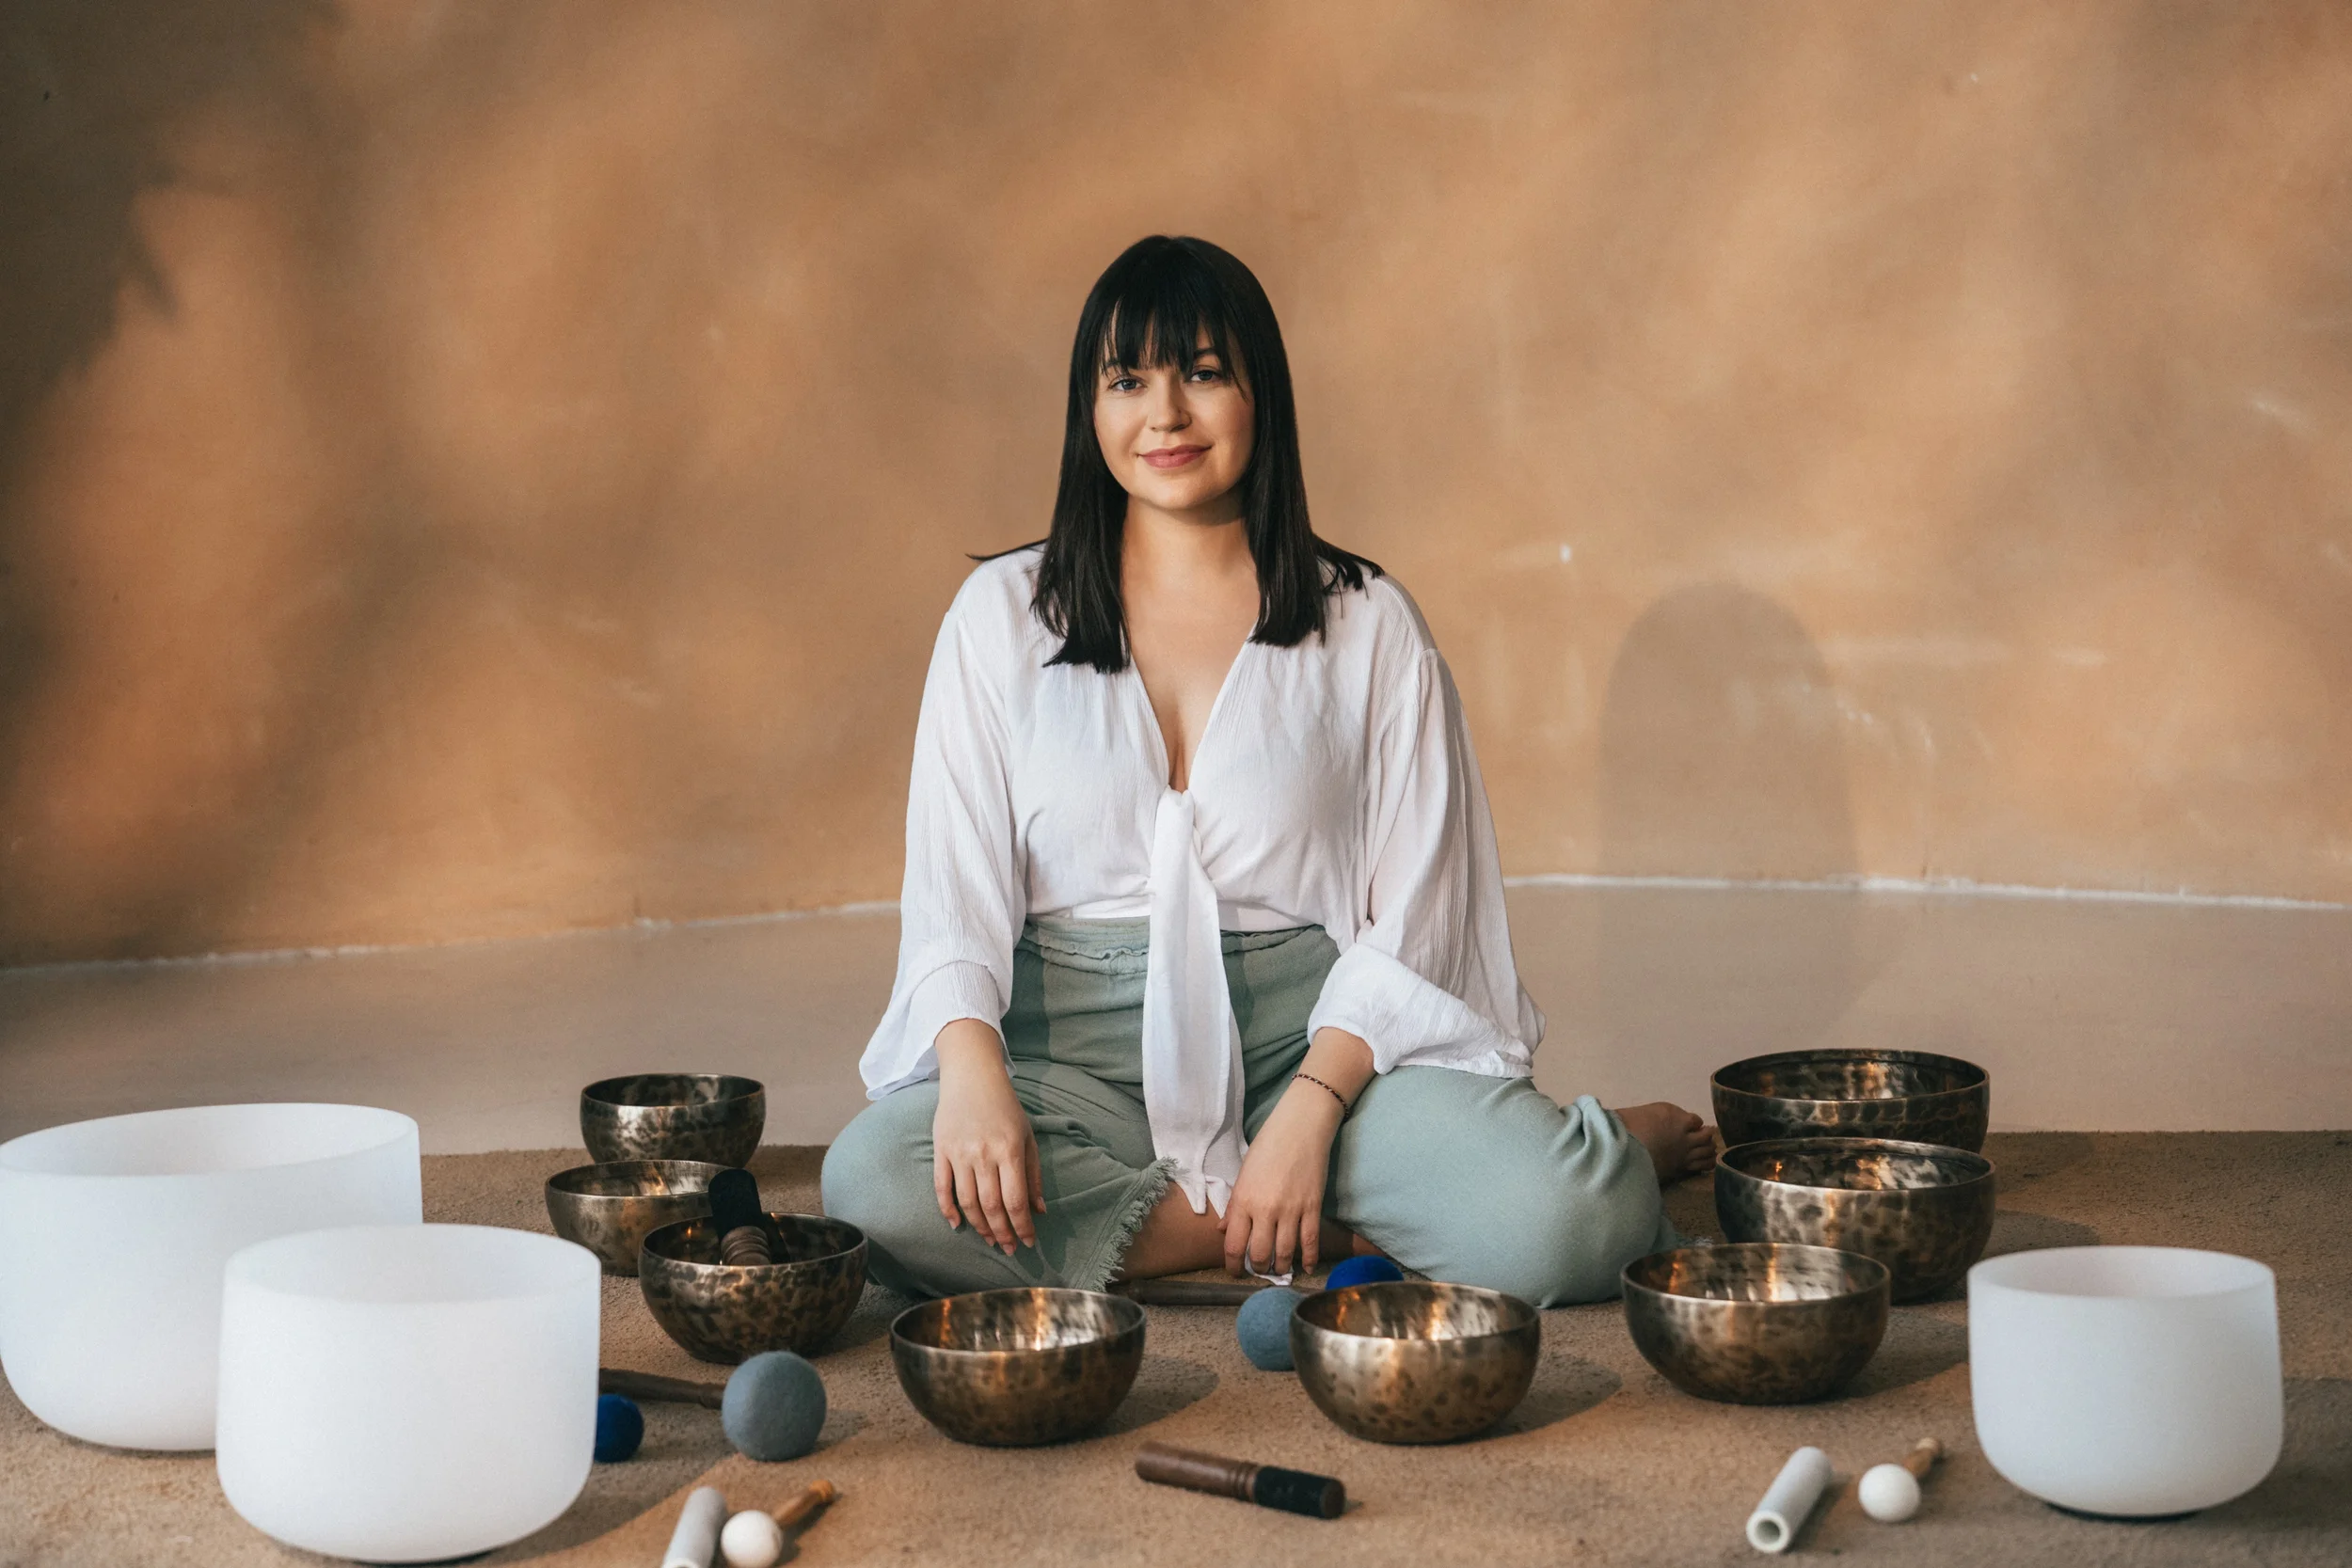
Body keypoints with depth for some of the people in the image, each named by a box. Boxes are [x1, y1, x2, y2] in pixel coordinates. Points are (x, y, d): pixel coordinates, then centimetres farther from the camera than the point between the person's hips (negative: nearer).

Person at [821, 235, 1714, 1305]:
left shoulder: (1367, 625, 6)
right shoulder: (1003, 613, 8)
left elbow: (1413, 917, 2)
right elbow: (951, 883, 2)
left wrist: (1309, 1113, -15)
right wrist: (971, 1068, -19)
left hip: (1321, 1041, -2)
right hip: (1082, 1057, 2)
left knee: (1561, 1216, -33)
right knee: (872, 1183, -33)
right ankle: (1349, 1233, -19)